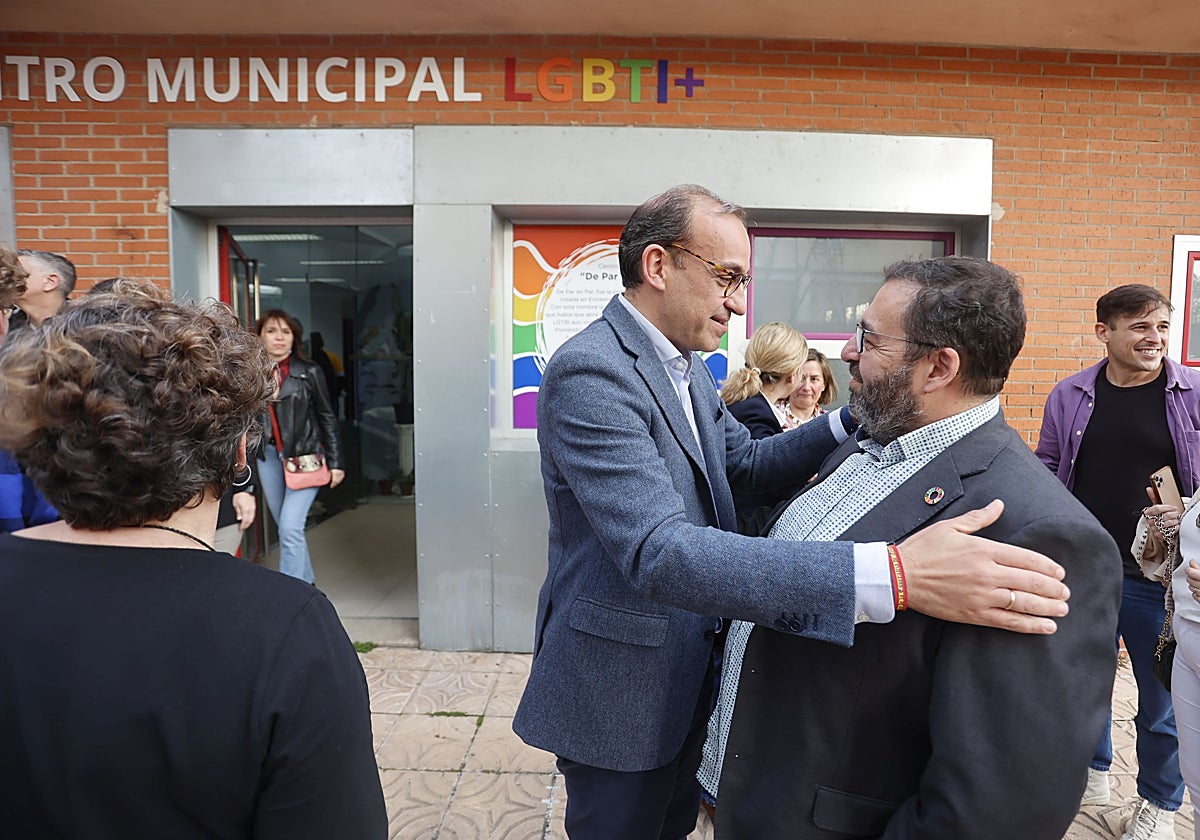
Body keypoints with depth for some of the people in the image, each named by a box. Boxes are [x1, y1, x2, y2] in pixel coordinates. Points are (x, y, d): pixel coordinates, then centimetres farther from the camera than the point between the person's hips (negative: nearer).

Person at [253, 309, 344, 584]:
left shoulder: (308, 372, -5)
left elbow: (327, 418, -1)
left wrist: (335, 462, -3)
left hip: (305, 456, -4)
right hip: (268, 457, 4)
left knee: (290, 527, -14)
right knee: (285, 528, 14)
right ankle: (306, 582, 32)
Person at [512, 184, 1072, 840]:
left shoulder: (685, 364, 4)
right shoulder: (590, 370, -27)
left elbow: (746, 462, 11)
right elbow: (658, 553, -38)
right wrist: (892, 575, -46)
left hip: (687, 669, 8)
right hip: (621, 683, -8)